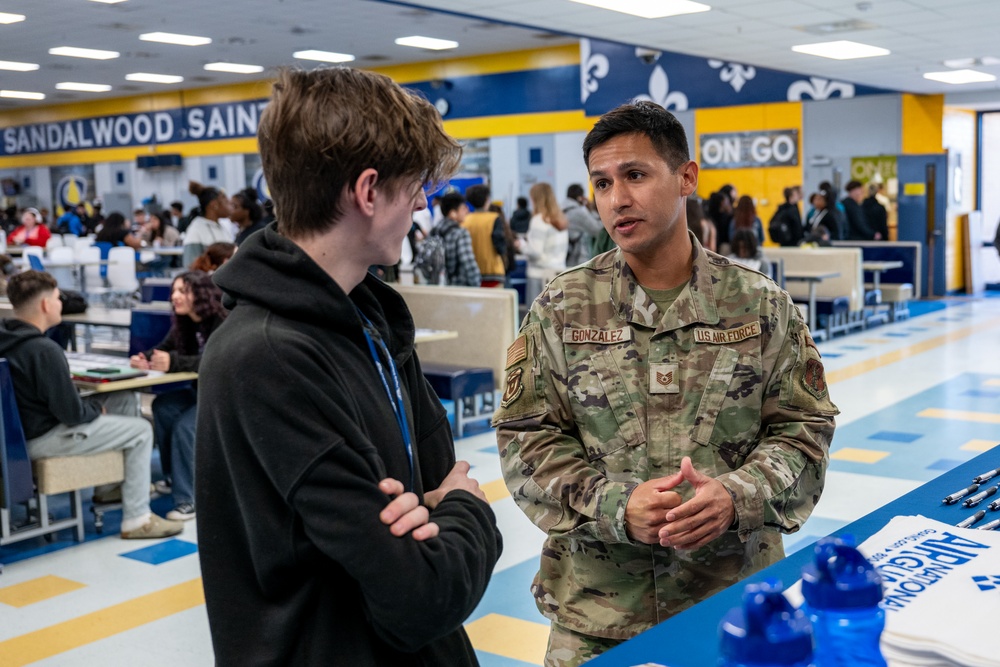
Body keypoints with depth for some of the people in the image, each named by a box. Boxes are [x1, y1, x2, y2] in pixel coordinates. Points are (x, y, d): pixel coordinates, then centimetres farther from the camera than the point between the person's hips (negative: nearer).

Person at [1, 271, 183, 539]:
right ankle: (137, 520, 3)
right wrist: (97, 410, -4)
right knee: (141, 430, -1)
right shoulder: (44, 350, -28)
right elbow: (71, 413, -25)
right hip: (40, 439, -10)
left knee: (126, 399, 17)